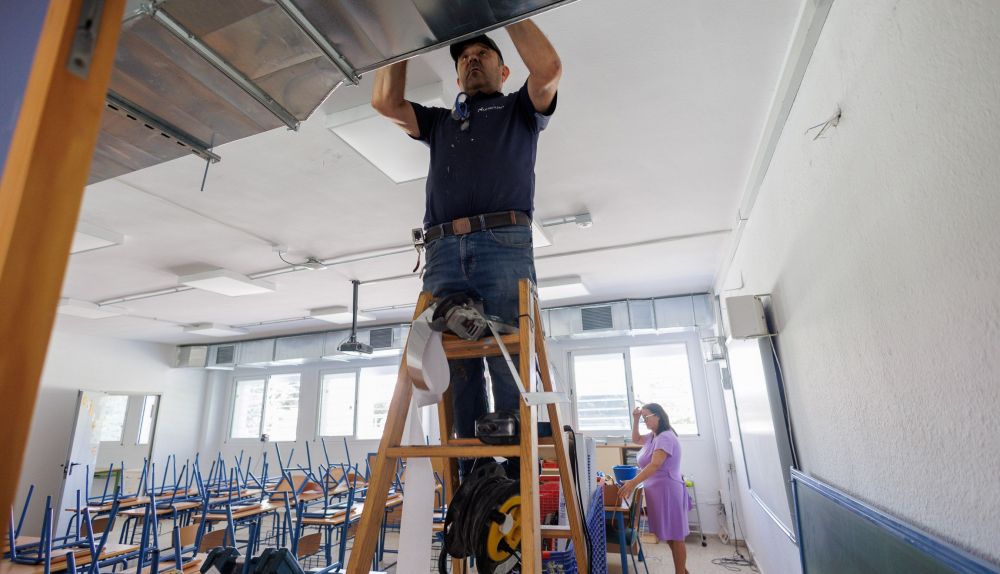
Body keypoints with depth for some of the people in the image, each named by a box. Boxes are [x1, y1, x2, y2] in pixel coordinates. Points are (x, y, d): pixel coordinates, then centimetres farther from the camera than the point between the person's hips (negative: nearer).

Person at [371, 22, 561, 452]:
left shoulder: (520, 110, 26)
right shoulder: (439, 122, 35)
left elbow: (549, 69, 6)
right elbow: (384, 101, 22)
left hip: (504, 244, -3)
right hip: (443, 254, 3)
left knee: (509, 364, -12)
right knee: (458, 369, -6)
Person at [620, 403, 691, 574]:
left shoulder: (665, 437, -20)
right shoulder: (653, 436, 11)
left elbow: (655, 464, -31)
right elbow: (636, 439, 29)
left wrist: (633, 483, -40)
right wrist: (635, 420, 12)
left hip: (667, 491, -10)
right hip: (657, 491, 10)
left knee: (675, 536, 2)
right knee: (668, 535, 18)